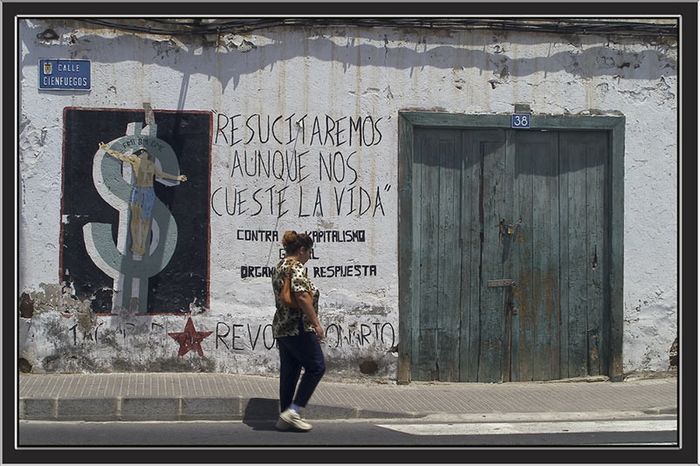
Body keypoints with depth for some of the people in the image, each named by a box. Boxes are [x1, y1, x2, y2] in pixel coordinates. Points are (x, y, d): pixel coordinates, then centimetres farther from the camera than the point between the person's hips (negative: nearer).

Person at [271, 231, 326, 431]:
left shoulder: (280, 266, 18)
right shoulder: (296, 267, -13)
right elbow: (302, 297, -24)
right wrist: (316, 324, -20)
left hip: (281, 328, 10)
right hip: (298, 328, -10)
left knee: (289, 371, 11)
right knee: (316, 367, -3)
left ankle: (285, 418, 12)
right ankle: (293, 411, -7)